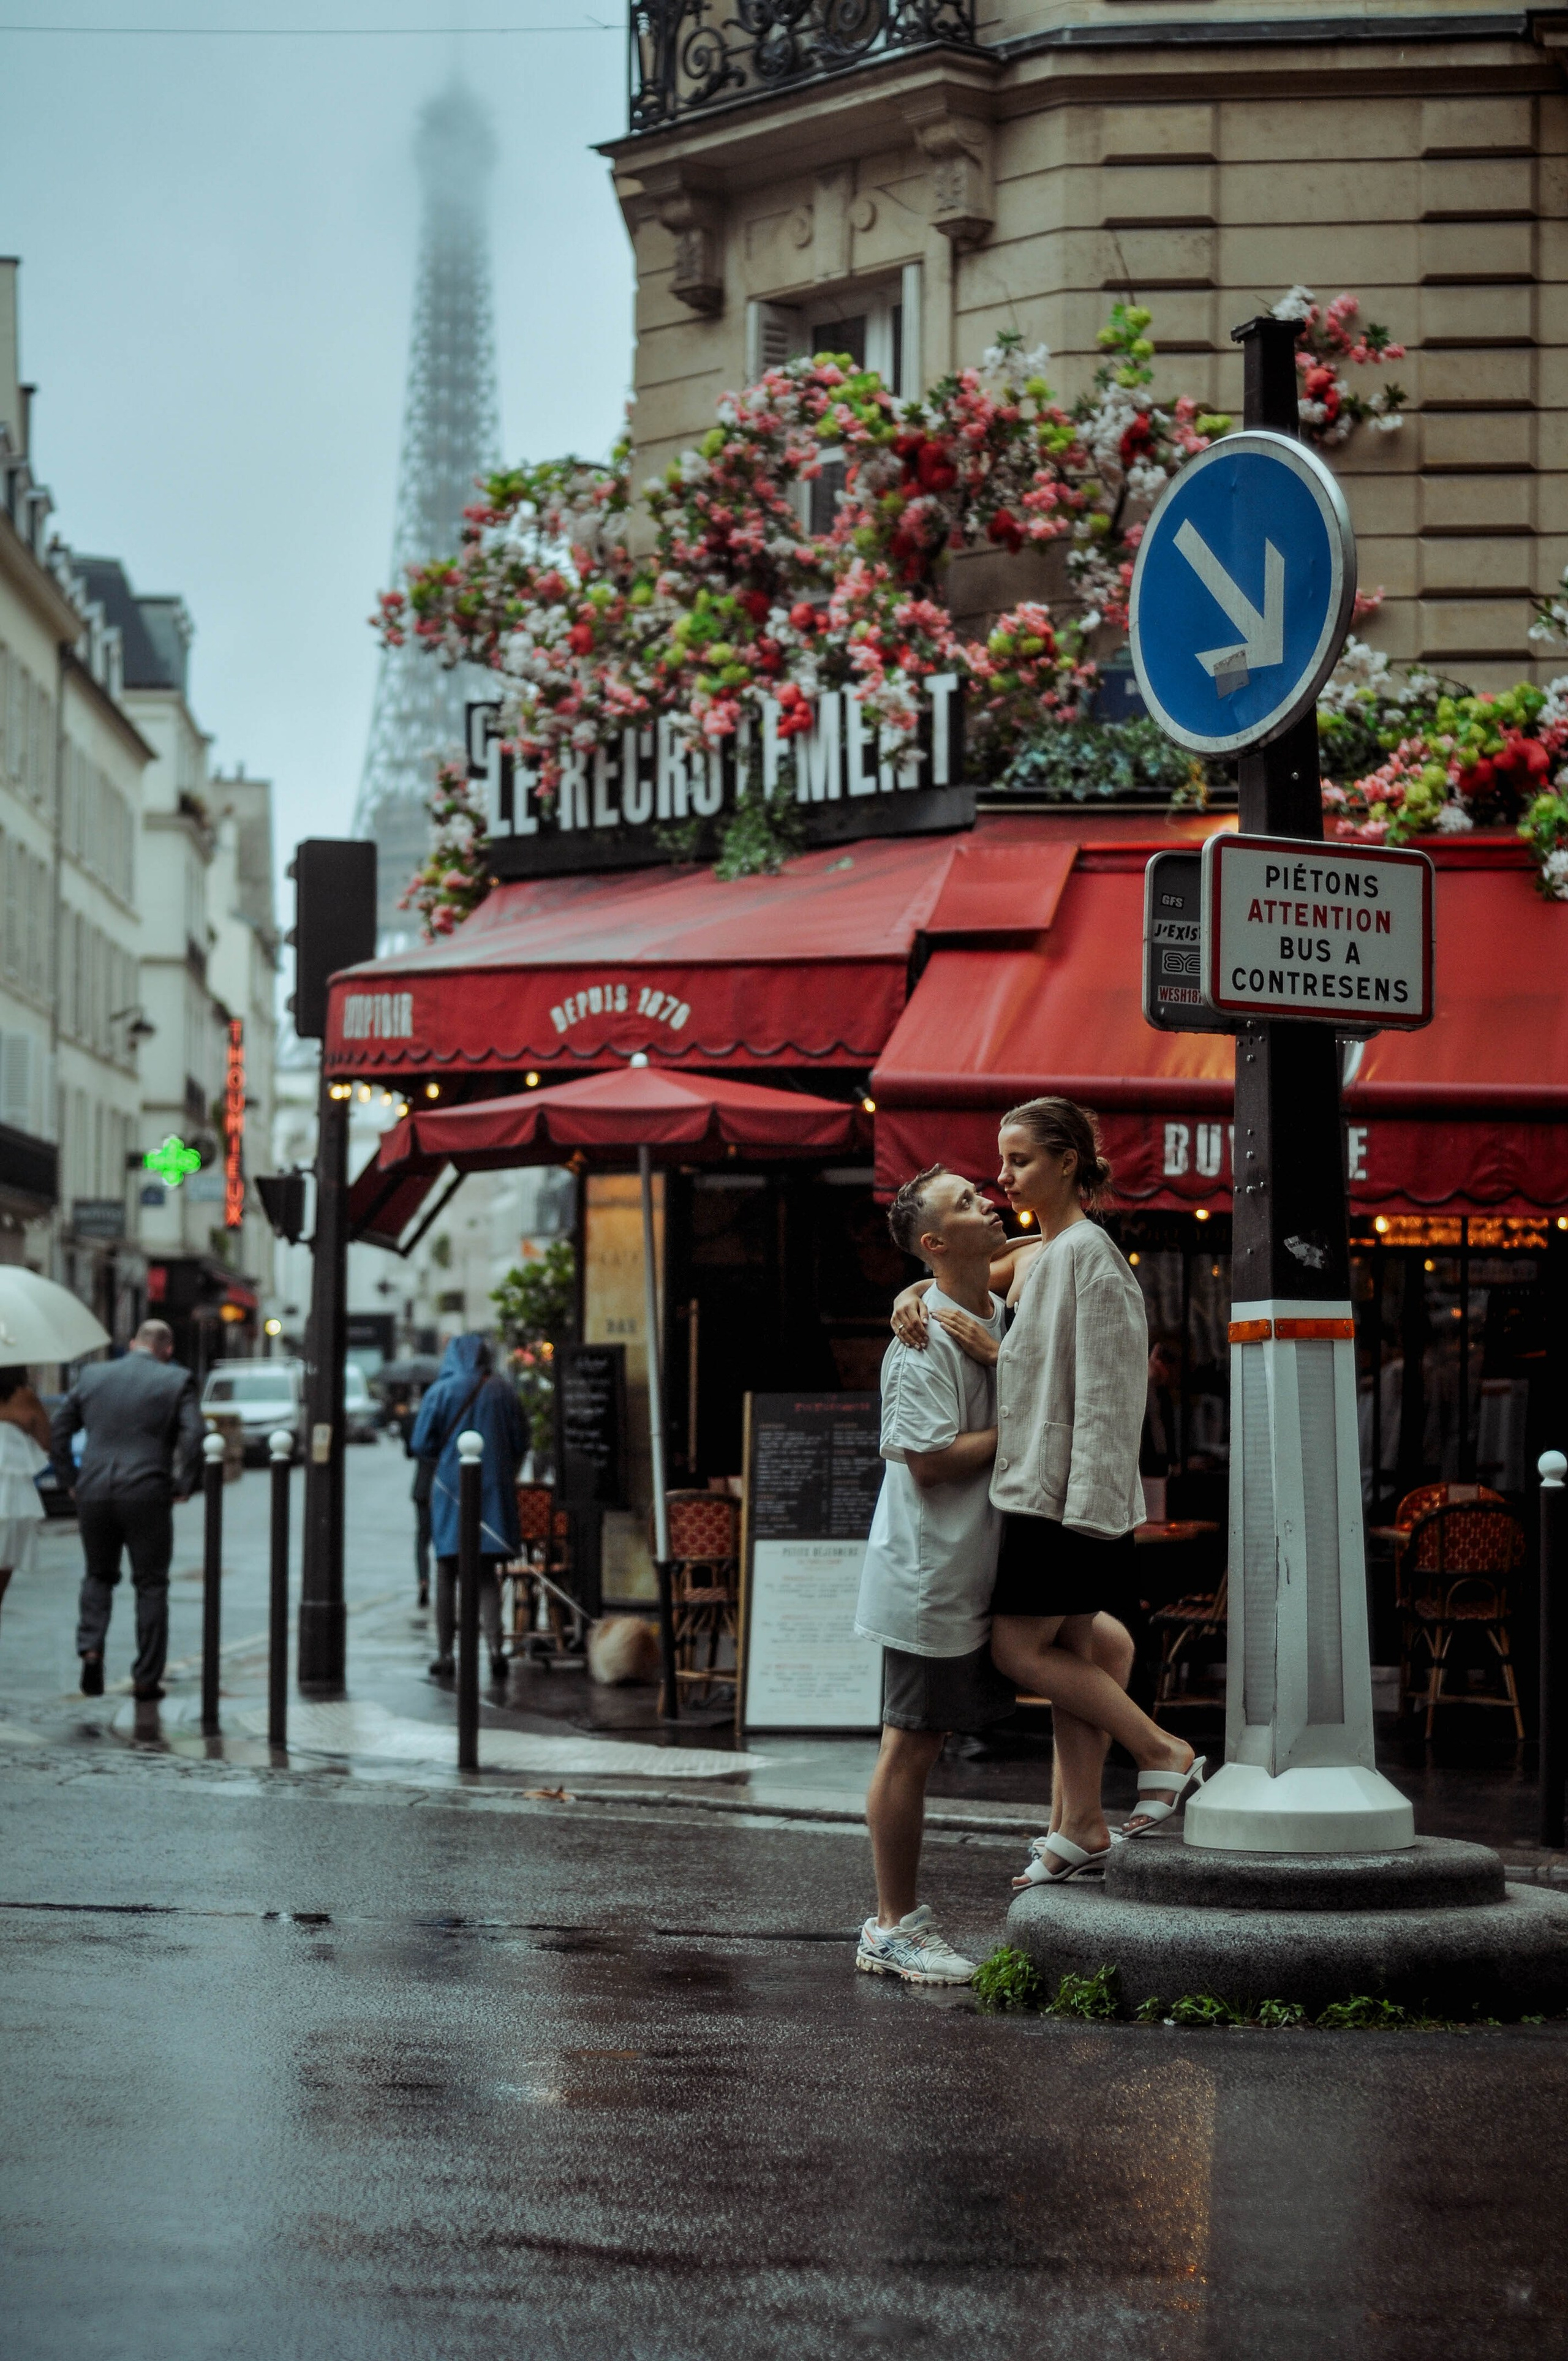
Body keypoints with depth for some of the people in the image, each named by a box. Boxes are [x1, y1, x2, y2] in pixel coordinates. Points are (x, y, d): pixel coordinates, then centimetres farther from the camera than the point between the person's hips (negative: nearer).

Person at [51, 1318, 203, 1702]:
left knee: (98, 1576, 21)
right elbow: (194, 1437, -12)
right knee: (151, 1585, 9)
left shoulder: (92, 1376, 10)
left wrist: (70, 1480, 13)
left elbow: (57, 1432, 9)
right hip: (148, 1495, -3)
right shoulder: (176, 1382, 0)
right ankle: (146, 1679, 8)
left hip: (94, 1494, 3)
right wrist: (184, 1486, -2)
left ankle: (90, 1649, -1)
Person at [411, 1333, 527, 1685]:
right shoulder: (503, 1392, 2)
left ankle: (445, 1654, 8)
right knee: (487, 1576, 7)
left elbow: (422, 1446, -5)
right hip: (495, 1491, 2)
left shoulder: (441, 1392, -5)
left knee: (447, 1574, 8)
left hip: (451, 1488, -2)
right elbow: (521, 1444, 6)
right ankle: (495, 1645, -13)